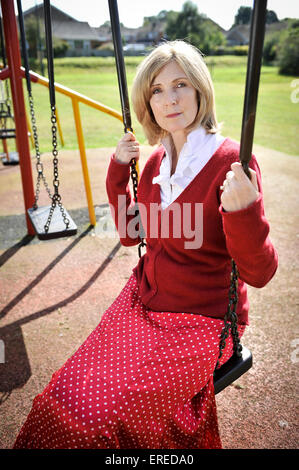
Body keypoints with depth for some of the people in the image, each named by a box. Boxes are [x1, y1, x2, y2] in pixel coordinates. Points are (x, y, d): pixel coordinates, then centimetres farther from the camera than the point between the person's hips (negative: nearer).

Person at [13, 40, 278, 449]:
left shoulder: (232, 162, -18)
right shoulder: (156, 160, 2)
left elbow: (259, 273, -17)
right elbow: (130, 233, 9)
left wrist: (244, 211, -36)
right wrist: (118, 171, 0)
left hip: (203, 322, -5)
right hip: (142, 302, 6)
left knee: (99, 410, -10)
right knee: (67, 395, -1)